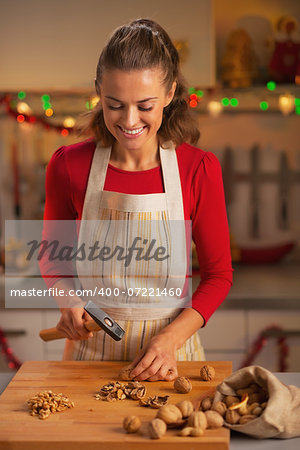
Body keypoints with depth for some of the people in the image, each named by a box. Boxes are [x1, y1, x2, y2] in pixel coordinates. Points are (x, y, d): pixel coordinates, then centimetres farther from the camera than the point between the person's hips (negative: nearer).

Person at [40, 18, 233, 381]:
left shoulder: (199, 169, -12)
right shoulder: (69, 165, -9)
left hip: (168, 351, 0)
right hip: (90, 347, 1)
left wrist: (172, 338, -16)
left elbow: (218, 274, -3)